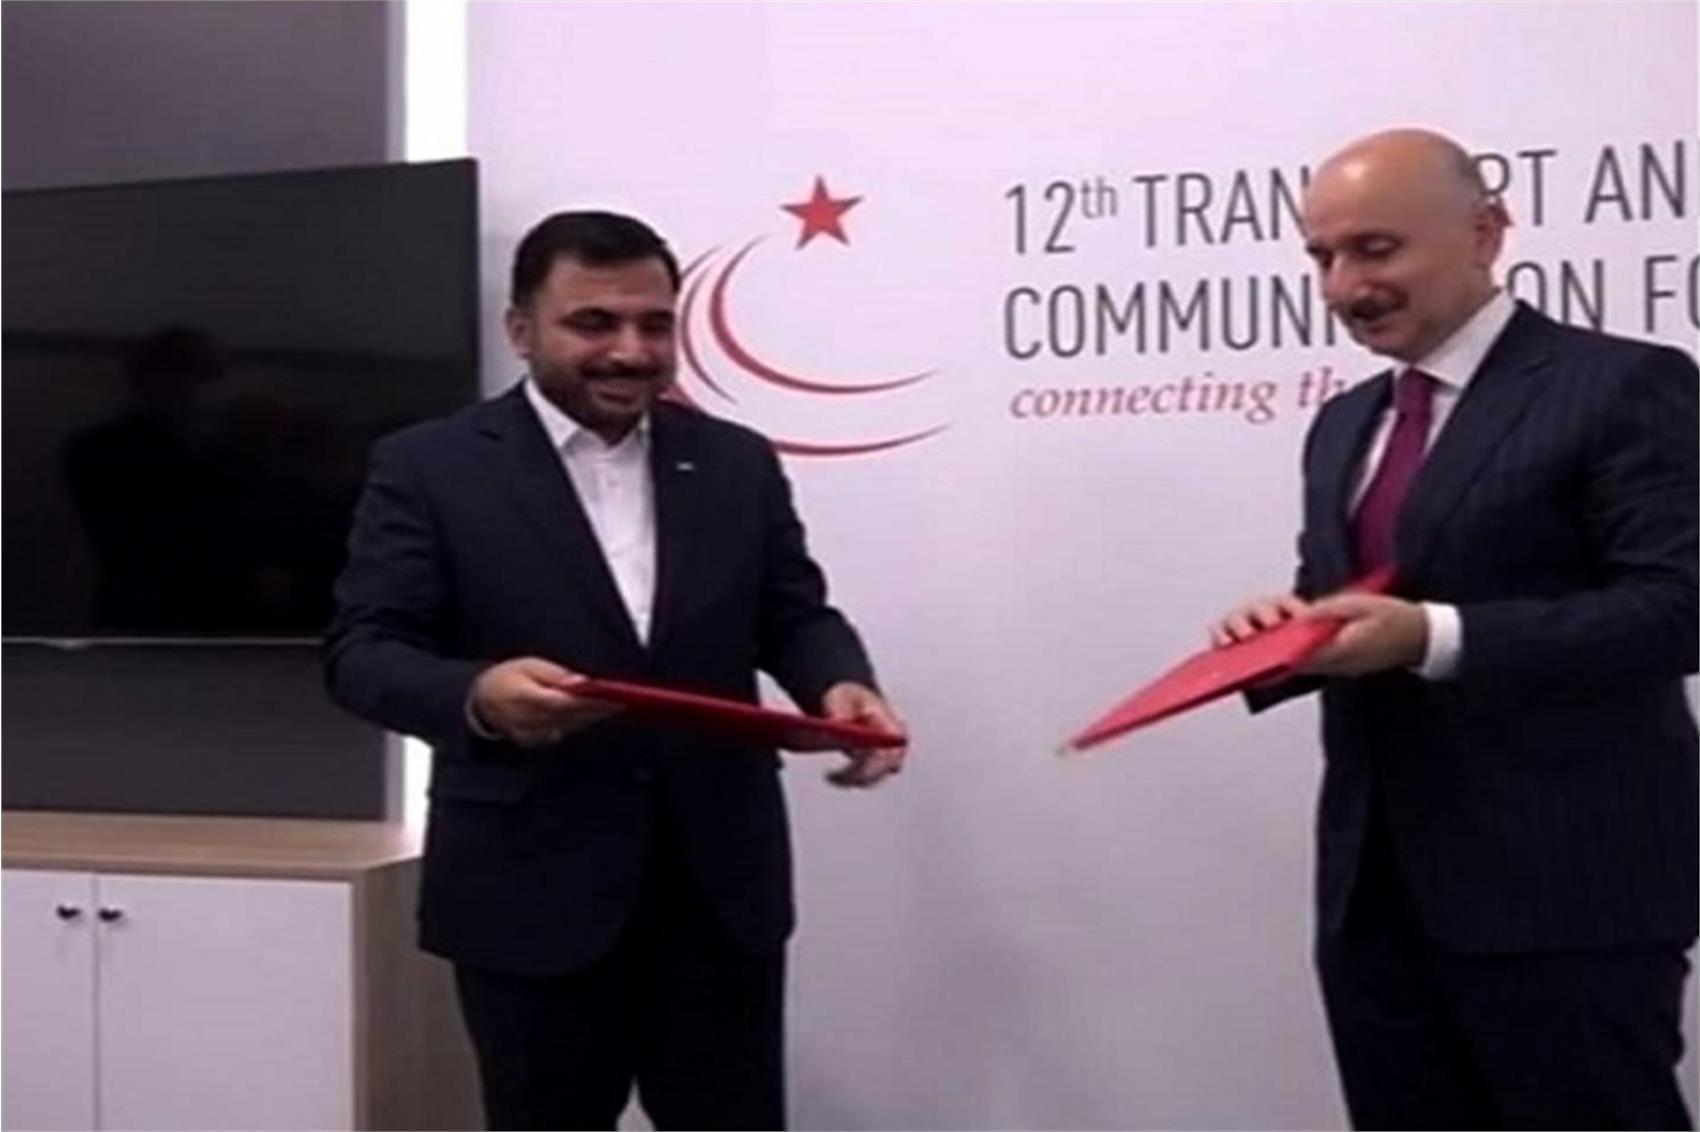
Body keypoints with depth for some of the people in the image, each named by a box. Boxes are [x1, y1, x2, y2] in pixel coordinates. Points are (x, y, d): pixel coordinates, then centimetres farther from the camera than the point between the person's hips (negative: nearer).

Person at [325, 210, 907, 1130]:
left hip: (721, 886, 3)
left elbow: (794, 614, 10)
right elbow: (362, 650, -9)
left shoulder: (738, 463, 9)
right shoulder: (430, 467, -3)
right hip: (532, 890, -2)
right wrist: (477, 696, -30)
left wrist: (840, 685, -14)